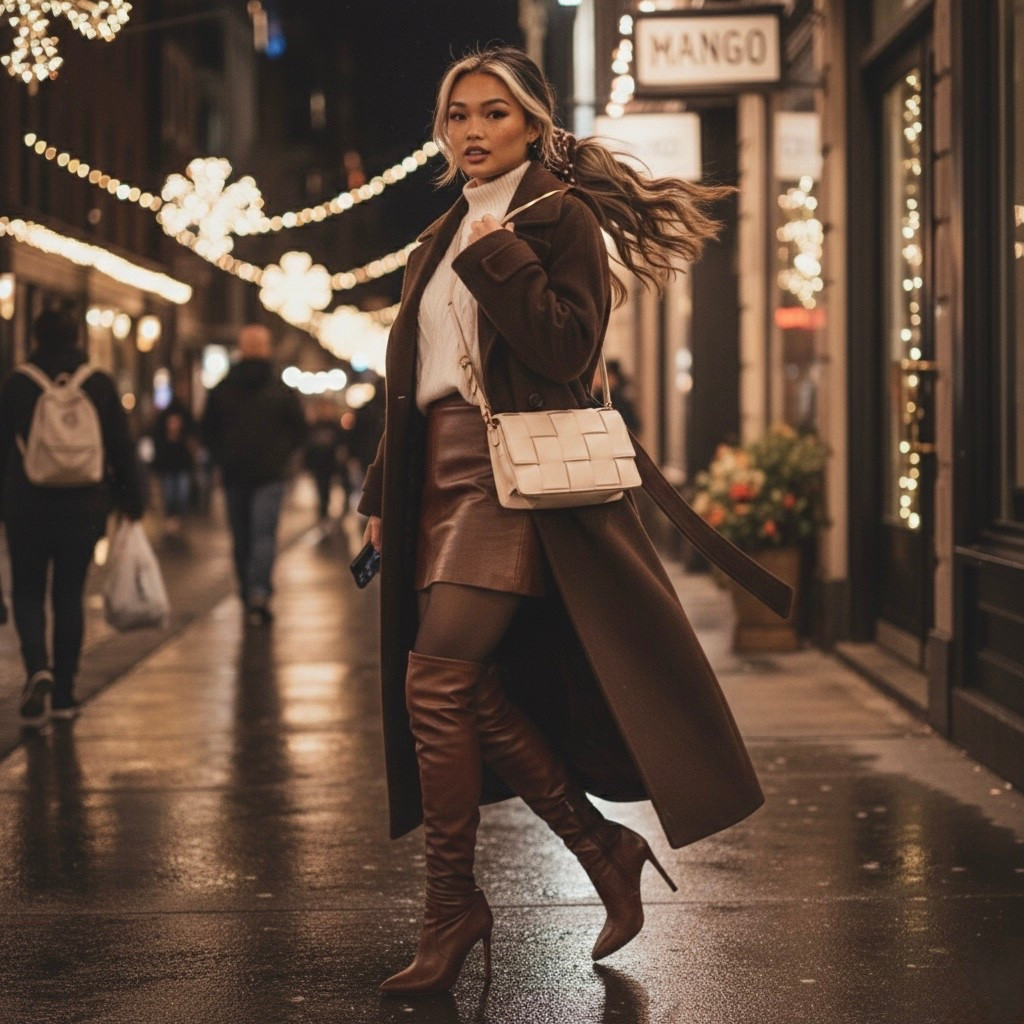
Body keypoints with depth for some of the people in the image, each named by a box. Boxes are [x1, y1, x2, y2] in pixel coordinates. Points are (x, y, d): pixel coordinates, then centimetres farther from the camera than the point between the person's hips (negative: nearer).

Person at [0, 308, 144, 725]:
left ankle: (37, 668, -16)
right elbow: (122, 448, 1)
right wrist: (131, 501, 8)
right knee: (69, 593, 10)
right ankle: (63, 694, 11)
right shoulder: (100, 385, 0)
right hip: (84, 506, 1)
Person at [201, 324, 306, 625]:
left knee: (241, 537, 11)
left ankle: (247, 593, 18)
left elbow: (207, 433, 6)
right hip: (270, 475, -2)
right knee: (264, 534, -5)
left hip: (234, 475, 2)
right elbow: (300, 431, 4)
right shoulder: (282, 390, -2)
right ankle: (259, 593, -21)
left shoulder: (221, 389, 1)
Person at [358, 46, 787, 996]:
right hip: (439, 476, 8)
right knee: (475, 692, 3)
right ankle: (604, 847, 18)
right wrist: (382, 494, 20)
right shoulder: (438, 244, 20)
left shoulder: (560, 216, -2)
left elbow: (565, 348, -15)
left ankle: (451, 903, -2)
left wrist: (499, 254, -15)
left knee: (437, 681, -14)